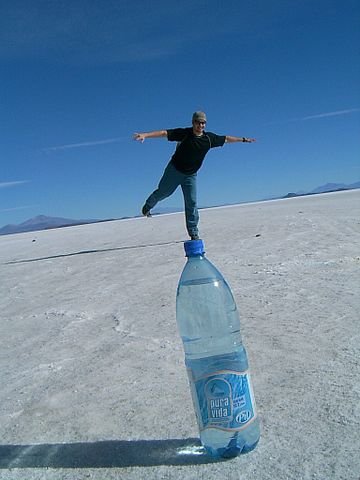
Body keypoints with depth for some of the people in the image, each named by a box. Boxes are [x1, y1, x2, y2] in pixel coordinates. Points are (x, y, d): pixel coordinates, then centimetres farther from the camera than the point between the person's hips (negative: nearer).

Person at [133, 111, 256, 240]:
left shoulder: (209, 138, -5)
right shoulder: (184, 133, -16)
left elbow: (226, 139, 11)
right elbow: (164, 133, -24)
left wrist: (243, 139, 19)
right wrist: (145, 135, -35)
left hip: (190, 175, 3)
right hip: (174, 170, -2)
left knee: (192, 203, 0)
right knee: (163, 192, 12)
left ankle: (193, 233, 9)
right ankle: (148, 206, 46)